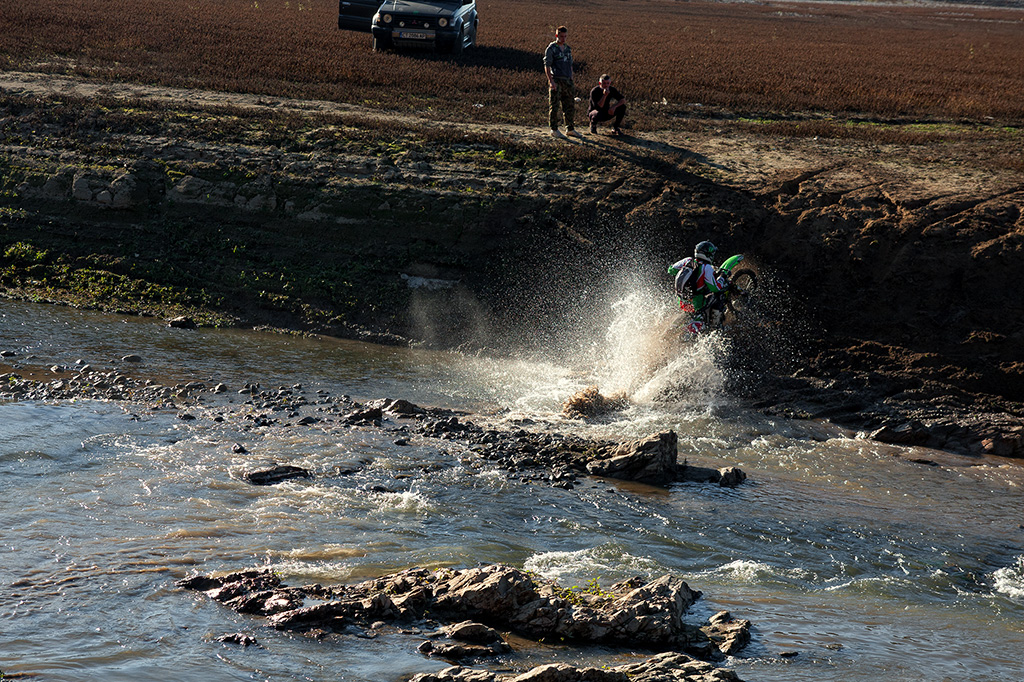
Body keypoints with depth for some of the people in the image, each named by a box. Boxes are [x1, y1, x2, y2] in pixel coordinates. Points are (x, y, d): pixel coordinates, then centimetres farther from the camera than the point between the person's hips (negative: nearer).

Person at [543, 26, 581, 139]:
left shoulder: (568, 49, 16)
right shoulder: (551, 49, -4)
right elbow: (547, 66, -9)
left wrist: (571, 82, 17)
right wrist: (551, 81, -19)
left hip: (567, 80, 6)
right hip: (556, 81, -6)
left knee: (570, 106, 8)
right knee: (554, 106, -3)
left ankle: (570, 129, 16)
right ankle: (554, 130, 0)